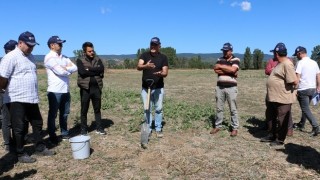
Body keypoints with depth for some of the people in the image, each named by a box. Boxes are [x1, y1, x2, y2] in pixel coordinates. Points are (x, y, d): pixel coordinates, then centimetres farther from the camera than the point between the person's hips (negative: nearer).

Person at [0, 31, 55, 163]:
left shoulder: (30, 57, 12)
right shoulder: (11, 57, -14)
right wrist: (11, 90, -2)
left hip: (32, 98, 8)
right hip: (16, 99, -8)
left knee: (37, 123, 16)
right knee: (19, 128, 4)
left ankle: (40, 148, 30)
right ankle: (21, 154, 17)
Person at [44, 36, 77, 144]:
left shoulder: (64, 57, 15)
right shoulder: (49, 57, -9)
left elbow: (75, 68, 4)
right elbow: (61, 72, -20)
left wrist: (65, 68, -11)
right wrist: (69, 69, -2)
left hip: (65, 90, 7)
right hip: (55, 91, -7)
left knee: (65, 113, 15)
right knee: (53, 114, 5)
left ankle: (64, 133, 27)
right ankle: (52, 136, 17)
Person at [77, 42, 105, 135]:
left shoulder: (97, 59, 9)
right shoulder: (80, 60, 0)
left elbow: (101, 69, -8)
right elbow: (82, 72, -16)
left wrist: (89, 69, -12)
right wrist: (96, 72, -10)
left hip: (96, 87, 3)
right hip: (85, 88, -2)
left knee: (97, 109, 10)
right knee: (84, 110, 6)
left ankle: (99, 128, 18)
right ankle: (84, 129, 18)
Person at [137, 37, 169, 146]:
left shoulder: (163, 57, -1)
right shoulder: (144, 55, -1)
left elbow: (165, 72, -8)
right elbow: (138, 67, -18)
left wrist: (161, 73, -32)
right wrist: (145, 66, -40)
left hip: (158, 88, 0)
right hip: (145, 87, 0)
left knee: (159, 109, 6)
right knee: (147, 109, 7)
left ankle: (158, 129, 20)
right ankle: (148, 128, 21)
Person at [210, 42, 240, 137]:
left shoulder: (236, 60, -1)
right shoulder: (220, 59, 11)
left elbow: (233, 69, -19)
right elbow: (216, 70, -5)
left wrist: (221, 66, -8)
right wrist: (228, 71, -12)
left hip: (231, 87, -4)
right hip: (219, 87, 4)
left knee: (233, 109, 2)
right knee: (219, 108, 9)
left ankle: (235, 128, 11)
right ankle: (217, 126, 19)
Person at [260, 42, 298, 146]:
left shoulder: (287, 64, -20)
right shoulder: (280, 64, 13)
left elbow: (294, 81, -25)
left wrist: (286, 83, -10)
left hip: (283, 99, -10)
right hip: (275, 97, 10)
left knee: (281, 120, 5)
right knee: (274, 119, 20)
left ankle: (280, 140, 18)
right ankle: (274, 136, 34)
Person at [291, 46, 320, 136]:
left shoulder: (301, 62, -12)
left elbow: (297, 77, -18)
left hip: (303, 89, -7)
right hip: (312, 89, 7)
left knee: (305, 109, -2)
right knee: (305, 107, 19)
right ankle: (301, 124, 31)